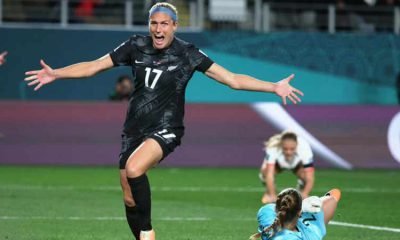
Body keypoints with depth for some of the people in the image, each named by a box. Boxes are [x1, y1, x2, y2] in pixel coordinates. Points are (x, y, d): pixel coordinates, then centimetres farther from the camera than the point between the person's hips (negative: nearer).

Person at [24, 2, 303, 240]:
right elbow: (93, 66, 6)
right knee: (130, 200, 4)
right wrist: (56, 74, -3)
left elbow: (233, 79, -8)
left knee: (134, 168, -33)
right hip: (134, 129, 4)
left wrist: (274, 87, -16)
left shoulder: (187, 54, -7)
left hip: (165, 129, -4)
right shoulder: (136, 46, 0)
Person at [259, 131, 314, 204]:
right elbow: (269, 174, -49)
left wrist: (304, 194, -61)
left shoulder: (304, 149, -42)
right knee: (265, 172, -30)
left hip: (297, 163, 0)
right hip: (278, 162, 0)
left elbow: (310, 179, -45)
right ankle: (268, 193, 4)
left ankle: (301, 194, 6)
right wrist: (272, 195, -60)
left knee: (304, 175, -30)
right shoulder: (273, 148, -44)